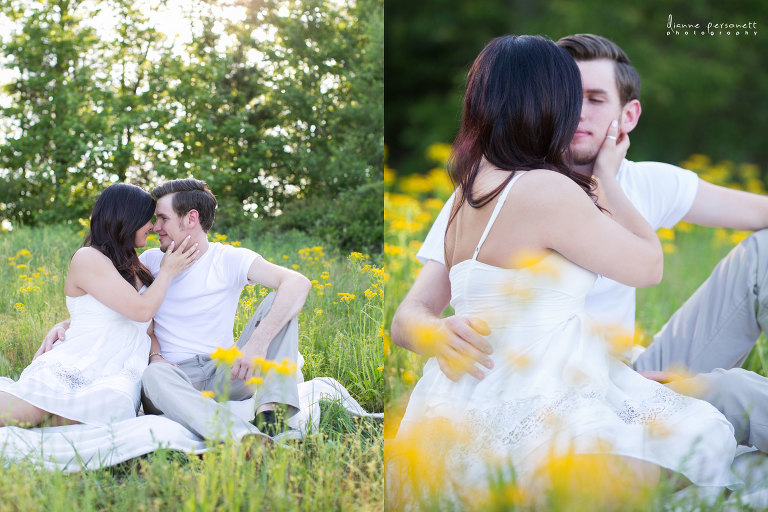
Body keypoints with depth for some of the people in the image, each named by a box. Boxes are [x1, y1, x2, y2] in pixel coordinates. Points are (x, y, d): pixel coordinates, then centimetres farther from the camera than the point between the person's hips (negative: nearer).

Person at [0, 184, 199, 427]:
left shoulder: (135, 268, 23)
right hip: (76, 369, -6)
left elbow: (148, 324, 17)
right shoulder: (88, 258, -4)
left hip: (119, 378, 6)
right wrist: (167, 271, 6)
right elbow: (142, 310, -9)